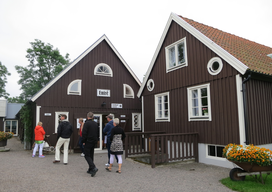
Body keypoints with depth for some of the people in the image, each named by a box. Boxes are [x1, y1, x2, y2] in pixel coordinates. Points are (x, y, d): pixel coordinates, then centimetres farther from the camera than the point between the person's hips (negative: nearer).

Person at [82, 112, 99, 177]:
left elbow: (84, 133, -16)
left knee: (87, 156, -2)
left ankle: (93, 168, -18)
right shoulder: (95, 124, 9)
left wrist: (83, 141, -7)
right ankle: (90, 170, 19)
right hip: (94, 142, 7)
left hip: (88, 142, -7)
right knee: (91, 155, 15)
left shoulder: (86, 123, -13)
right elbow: (98, 133, 14)